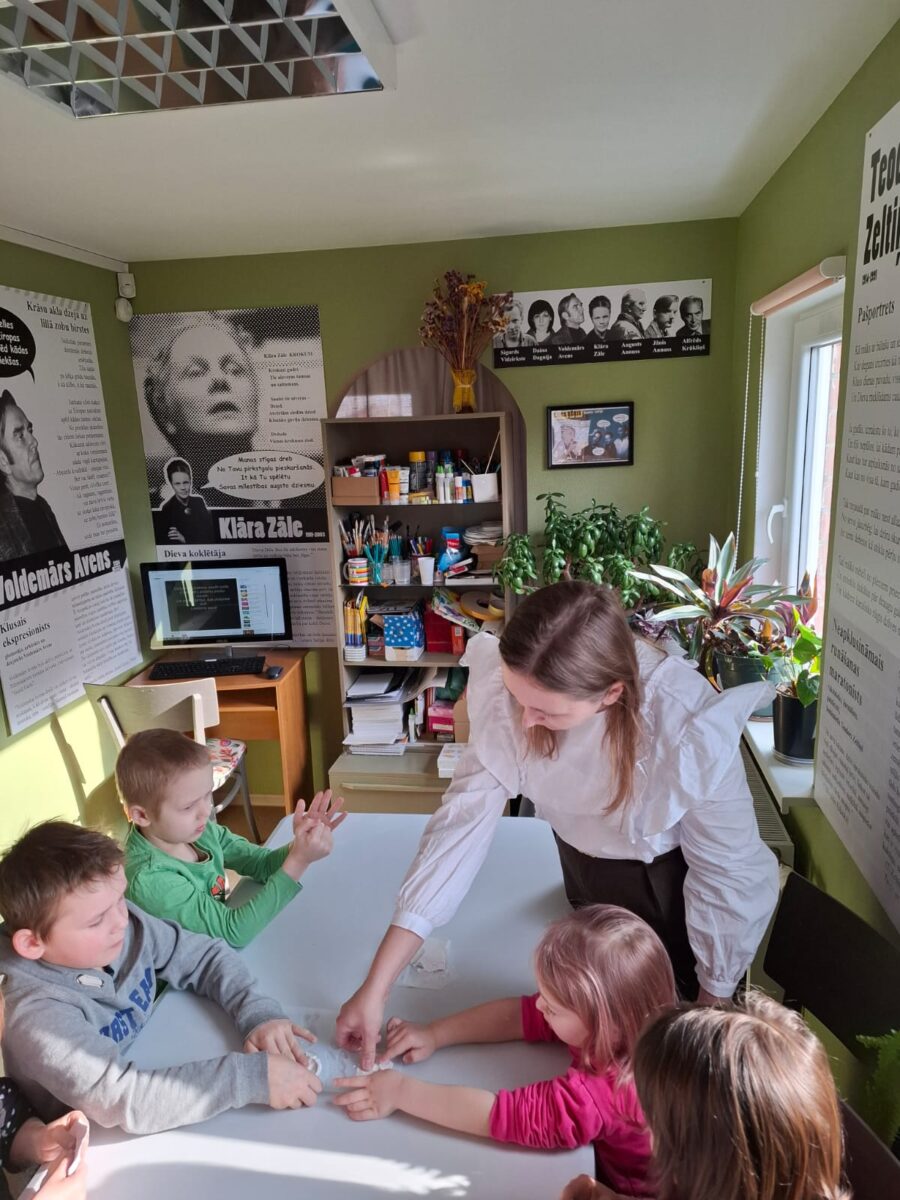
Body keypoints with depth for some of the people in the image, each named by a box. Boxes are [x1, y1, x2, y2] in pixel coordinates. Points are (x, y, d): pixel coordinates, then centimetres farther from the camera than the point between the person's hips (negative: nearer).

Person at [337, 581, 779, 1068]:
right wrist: (375, 988, -24)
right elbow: (461, 823, -25)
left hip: (667, 880, -3)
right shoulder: (512, 691, -29)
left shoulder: (693, 730, -39)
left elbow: (731, 877, -24)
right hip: (585, 864, 4)